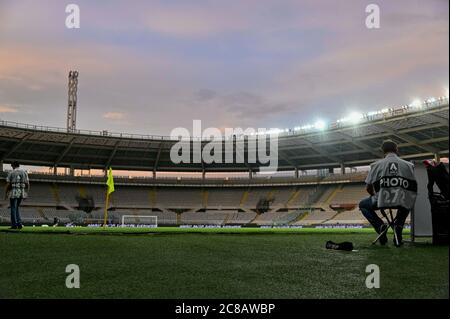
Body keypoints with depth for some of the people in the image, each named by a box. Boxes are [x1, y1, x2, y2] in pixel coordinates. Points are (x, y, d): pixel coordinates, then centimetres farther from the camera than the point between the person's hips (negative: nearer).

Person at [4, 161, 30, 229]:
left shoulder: (11, 173, -3)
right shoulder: (24, 172, 7)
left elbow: (8, 184, -6)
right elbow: (27, 184, 3)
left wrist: (5, 194, 2)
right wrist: (26, 193, 11)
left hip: (13, 193, -4)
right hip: (22, 193, 4)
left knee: (13, 209, 4)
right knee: (16, 208, 17)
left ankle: (14, 225, 4)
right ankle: (19, 223, 5)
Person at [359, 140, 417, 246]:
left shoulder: (376, 165, 7)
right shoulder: (408, 165, 11)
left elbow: (368, 188, 9)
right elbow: (414, 188, 12)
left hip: (383, 201, -1)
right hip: (403, 202, 2)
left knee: (362, 205, 27)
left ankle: (380, 226, 3)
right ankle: (398, 225, 11)